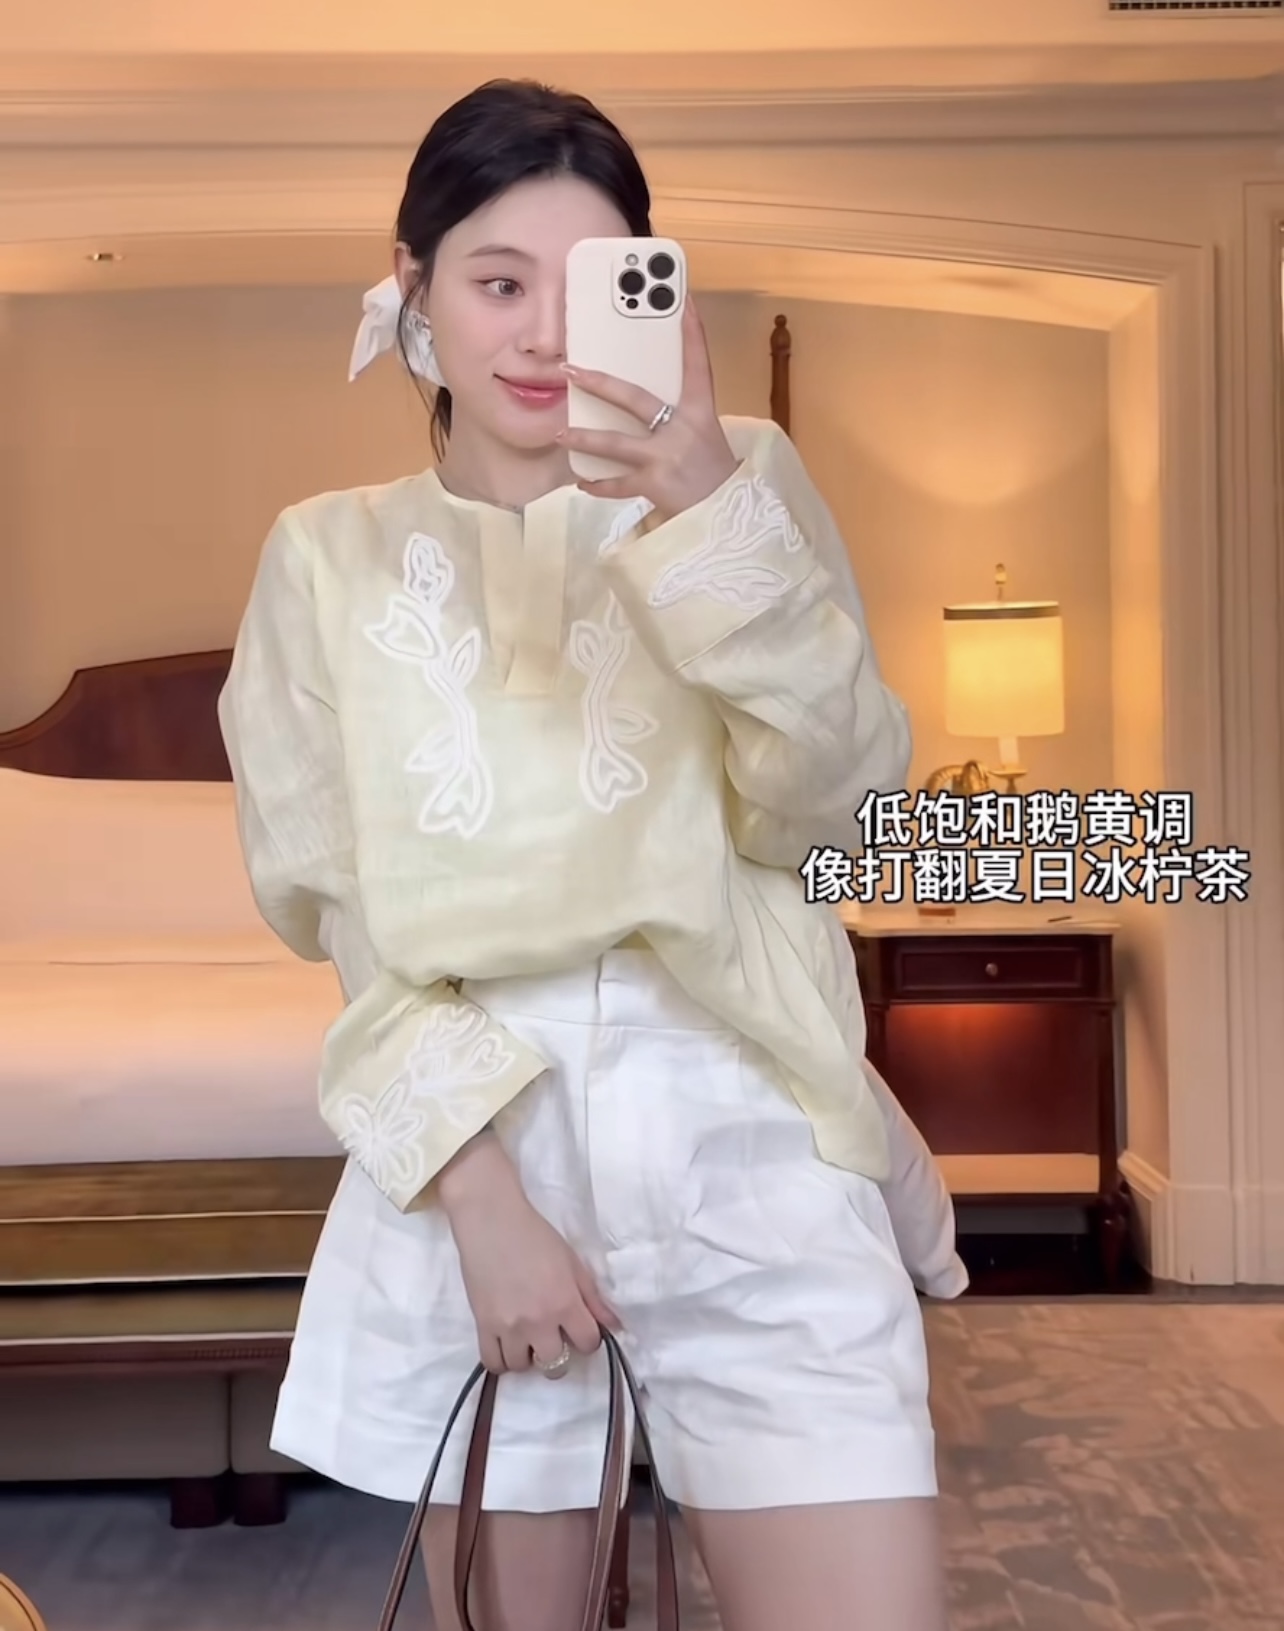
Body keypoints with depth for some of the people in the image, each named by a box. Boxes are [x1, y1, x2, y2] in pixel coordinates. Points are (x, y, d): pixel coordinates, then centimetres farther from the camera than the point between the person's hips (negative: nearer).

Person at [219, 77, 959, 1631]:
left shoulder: (741, 475, 4)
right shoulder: (328, 554, 6)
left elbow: (830, 799, -8)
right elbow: (335, 906, 2)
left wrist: (711, 513, -21)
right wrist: (475, 1180, -10)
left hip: (742, 1129, 0)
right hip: (464, 1135, 1)